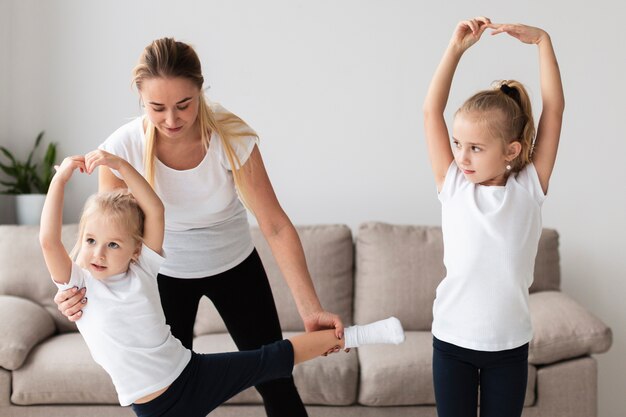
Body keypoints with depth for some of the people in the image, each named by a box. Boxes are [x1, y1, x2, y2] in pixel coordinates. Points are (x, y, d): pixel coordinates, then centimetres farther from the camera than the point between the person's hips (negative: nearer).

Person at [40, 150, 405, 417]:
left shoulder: (142, 269, -7)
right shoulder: (77, 284, -10)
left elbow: (155, 209, -16)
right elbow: (48, 240, -26)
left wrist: (120, 165, -24)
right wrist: (61, 178, -24)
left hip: (195, 373, 1)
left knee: (270, 359, 6)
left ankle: (349, 337, 22)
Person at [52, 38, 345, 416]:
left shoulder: (232, 136, -29)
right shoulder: (122, 149, -26)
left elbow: (275, 226, -27)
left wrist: (311, 309, -34)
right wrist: (78, 287, -41)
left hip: (234, 265, 0)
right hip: (165, 273, 0)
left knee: (275, 379, 5)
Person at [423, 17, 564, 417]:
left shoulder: (530, 187, -5)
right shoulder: (453, 184, -4)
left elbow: (554, 107, -8)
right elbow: (432, 110, -7)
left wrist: (542, 40, -8)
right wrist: (457, 47, -10)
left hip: (510, 344, 0)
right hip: (452, 340, 0)